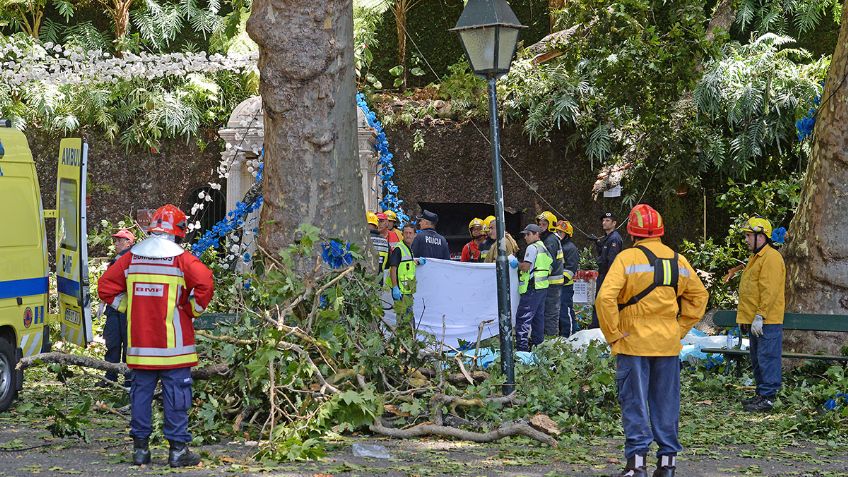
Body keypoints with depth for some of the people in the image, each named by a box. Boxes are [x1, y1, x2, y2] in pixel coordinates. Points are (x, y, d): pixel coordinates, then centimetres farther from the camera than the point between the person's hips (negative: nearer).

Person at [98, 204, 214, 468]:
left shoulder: (131, 258, 5)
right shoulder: (180, 258, -8)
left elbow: (106, 286, 7)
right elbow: (205, 284, -18)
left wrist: (128, 308, 13)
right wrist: (191, 310, -3)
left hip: (140, 343, 4)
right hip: (172, 343, -4)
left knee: (141, 392, 11)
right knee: (176, 394, 1)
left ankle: (140, 447, 14)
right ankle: (178, 450, 1)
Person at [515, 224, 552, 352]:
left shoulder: (532, 247, -10)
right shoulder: (544, 248, 18)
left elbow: (526, 267, -18)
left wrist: (516, 263, 1)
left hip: (532, 287, -10)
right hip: (543, 287, 10)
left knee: (523, 317, -10)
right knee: (538, 316, 17)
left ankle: (521, 347, -16)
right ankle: (538, 343, 23)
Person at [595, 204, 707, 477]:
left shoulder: (627, 258, -10)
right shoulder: (678, 260, 5)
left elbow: (605, 298, -19)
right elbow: (698, 296, 15)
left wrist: (613, 335, -10)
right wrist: (681, 329, 15)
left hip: (634, 342, -4)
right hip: (669, 344, 4)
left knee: (634, 403, 2)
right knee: (666, 403, 11)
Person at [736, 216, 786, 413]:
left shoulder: (771, 258, -14)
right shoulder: (755, 257, 19)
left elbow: (769, 291, -21)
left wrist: (760, 316, -23)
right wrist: (744, 315, 21)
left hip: (767, 322, -11)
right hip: (754, 321, 11)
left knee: (767, 358, -8)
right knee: (757, 360, 15)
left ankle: (767, 398, -7)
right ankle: (761, 394, 22)